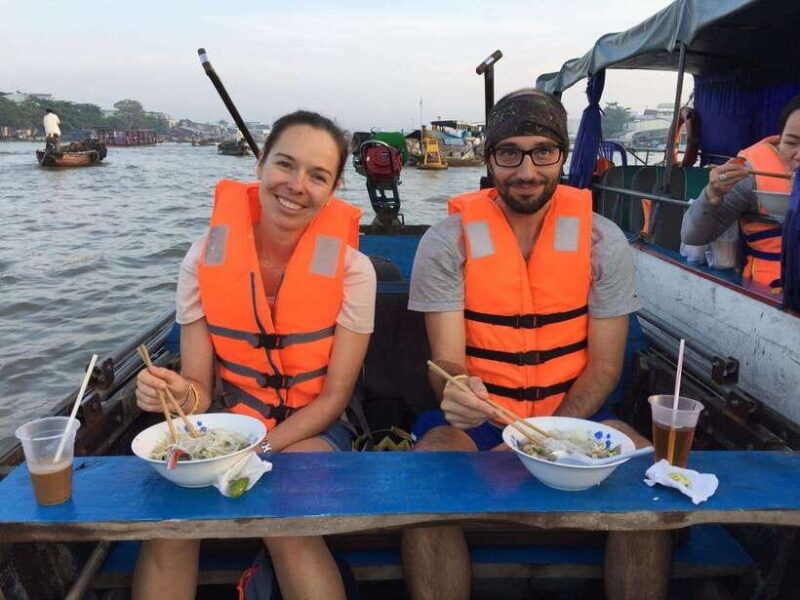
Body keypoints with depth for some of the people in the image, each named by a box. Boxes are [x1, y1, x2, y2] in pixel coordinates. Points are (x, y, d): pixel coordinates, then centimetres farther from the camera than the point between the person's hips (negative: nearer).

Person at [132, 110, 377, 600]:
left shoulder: (351, 269, -11)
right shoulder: (206, 257, -6)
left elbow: (333, 398, -9)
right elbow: (199, 388, -5)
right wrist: (182, 395, -29)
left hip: (313, 431, -1)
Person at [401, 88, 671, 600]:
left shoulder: (603, 242, -1)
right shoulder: (447, 242, -6)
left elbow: (604, 366, -2)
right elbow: (446, 359, -9)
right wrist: (454, 389, -35)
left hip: (570, 416, 2)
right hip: (477, 419, -1)